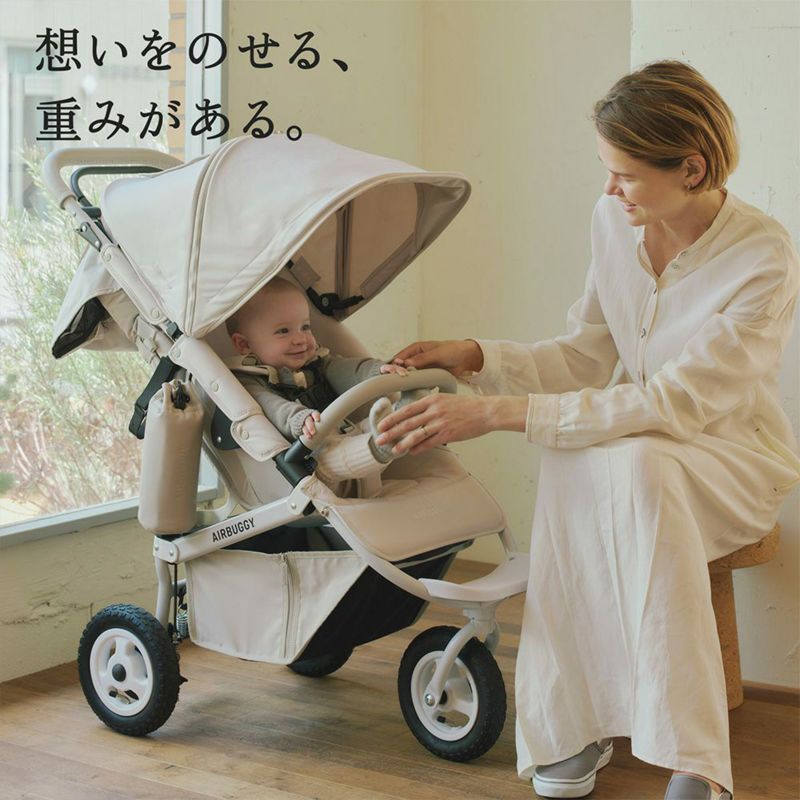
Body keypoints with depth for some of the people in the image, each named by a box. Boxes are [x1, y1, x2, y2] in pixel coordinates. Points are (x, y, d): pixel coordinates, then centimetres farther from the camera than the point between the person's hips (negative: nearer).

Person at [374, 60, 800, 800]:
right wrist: (475, 358, -10)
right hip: (645, 440, 4)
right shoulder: (615, 221, -3)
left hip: (738, 460, -4)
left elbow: (673, 404, -30)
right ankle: (578, 721, -22)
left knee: (631, 461, -39)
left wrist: (501, 412, -34)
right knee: (572, 465, -33)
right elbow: (586, 356, 5)